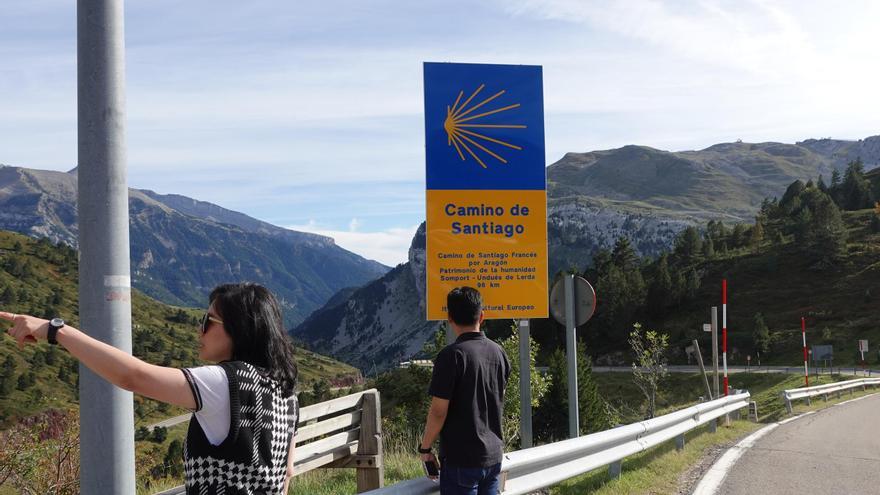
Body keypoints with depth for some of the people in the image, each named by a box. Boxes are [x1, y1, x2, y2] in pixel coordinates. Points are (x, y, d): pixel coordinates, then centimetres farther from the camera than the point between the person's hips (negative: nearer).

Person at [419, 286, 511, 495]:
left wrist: (425, 448, -3)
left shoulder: (452, 355, -16)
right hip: (493, 455, 7)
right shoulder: (498, 353, 5)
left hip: (461, 459, -6)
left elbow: (438, 412, -16)